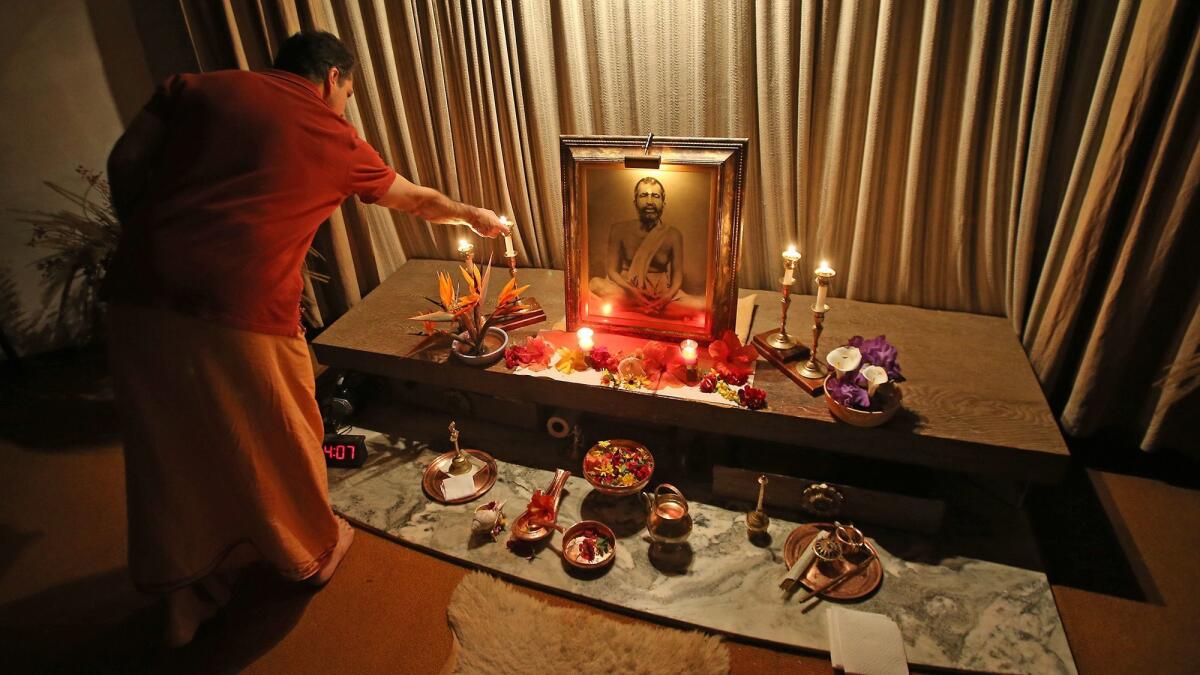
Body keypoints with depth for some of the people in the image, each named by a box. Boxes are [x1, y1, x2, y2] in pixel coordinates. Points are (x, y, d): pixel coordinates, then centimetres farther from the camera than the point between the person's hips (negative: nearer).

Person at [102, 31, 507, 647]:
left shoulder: (195, 88, 16)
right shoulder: (338, 140, 11)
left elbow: (124, 164, 6)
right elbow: (418, 201, 25)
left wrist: (150, 247, 17)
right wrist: (475, 216, 42)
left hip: (140, 297, 4)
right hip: (242, 313, -4)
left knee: (174, 451, 18)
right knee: (277, 440, 18)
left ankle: (187, 598, 37)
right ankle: (312, 551, 44)